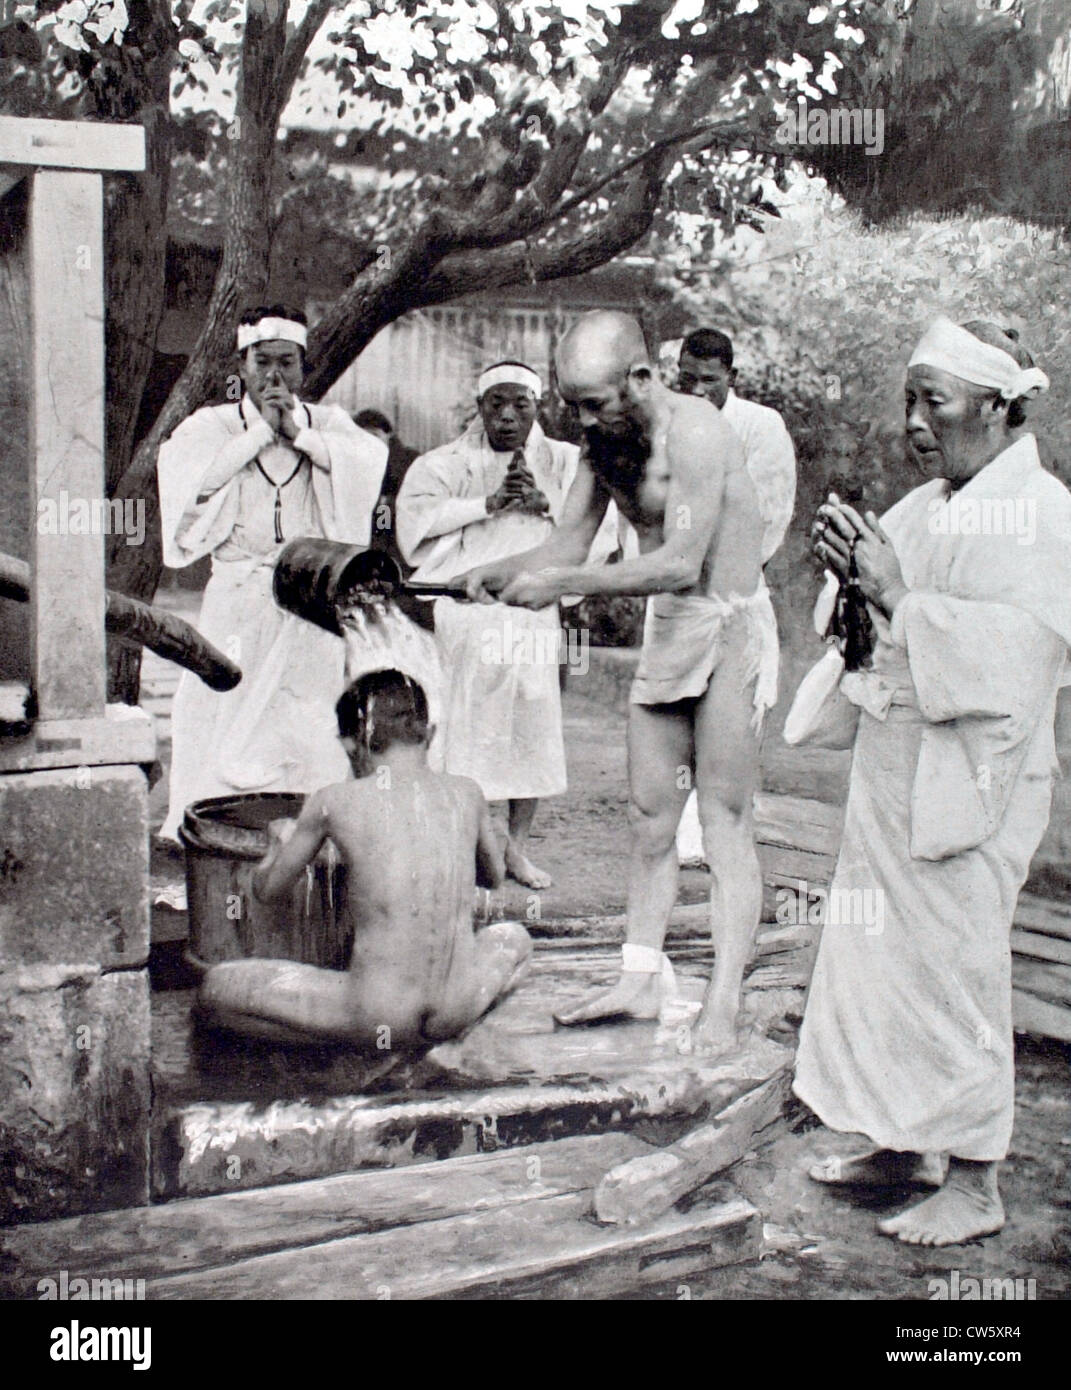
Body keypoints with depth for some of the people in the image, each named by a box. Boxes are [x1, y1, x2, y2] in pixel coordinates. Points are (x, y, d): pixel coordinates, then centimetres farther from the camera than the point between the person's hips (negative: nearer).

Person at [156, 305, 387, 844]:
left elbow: (372, 457, -7)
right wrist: (261, 430, -10)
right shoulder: (214, 424, 7)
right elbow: (194, 474, -14)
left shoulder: (326, 422, 12)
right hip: (238, 593, -1)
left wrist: (298, 432, -9)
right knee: (225, 714, -4)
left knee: (312, 719, 0)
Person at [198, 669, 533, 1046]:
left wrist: (282, 839, 30)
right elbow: (494, 876, 23)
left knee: (215, 987, 15)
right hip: (459, 1011, 3)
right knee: (514, 937, 37)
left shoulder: (333, 802, -5)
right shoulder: (467, 795, 3)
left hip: (375, 1018, -3)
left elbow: (267, 889, 9)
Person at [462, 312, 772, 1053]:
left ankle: (723, 1007, -2)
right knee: (650, 818, 9)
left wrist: (562, 583, -29)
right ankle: (640, 979, 18)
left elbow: (682, 563, -28)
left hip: (729, 623, -8)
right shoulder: (607, 440, 5)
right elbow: (570, 542, 7)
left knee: (724, 820, -6)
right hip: (666, 628, 8)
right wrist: (499, 572, -12)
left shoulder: (695, 432, -21)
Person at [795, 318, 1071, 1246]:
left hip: (972, 775, -8)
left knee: (954, 966, -2)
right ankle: (904, 1146, 27)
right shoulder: (924, 506, 12)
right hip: (893, 764, 8)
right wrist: (850, 569, -2)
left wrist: (898, 595, -21)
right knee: (879, 956, 12)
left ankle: (974, 1184, 12)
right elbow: (880, 631, 17)